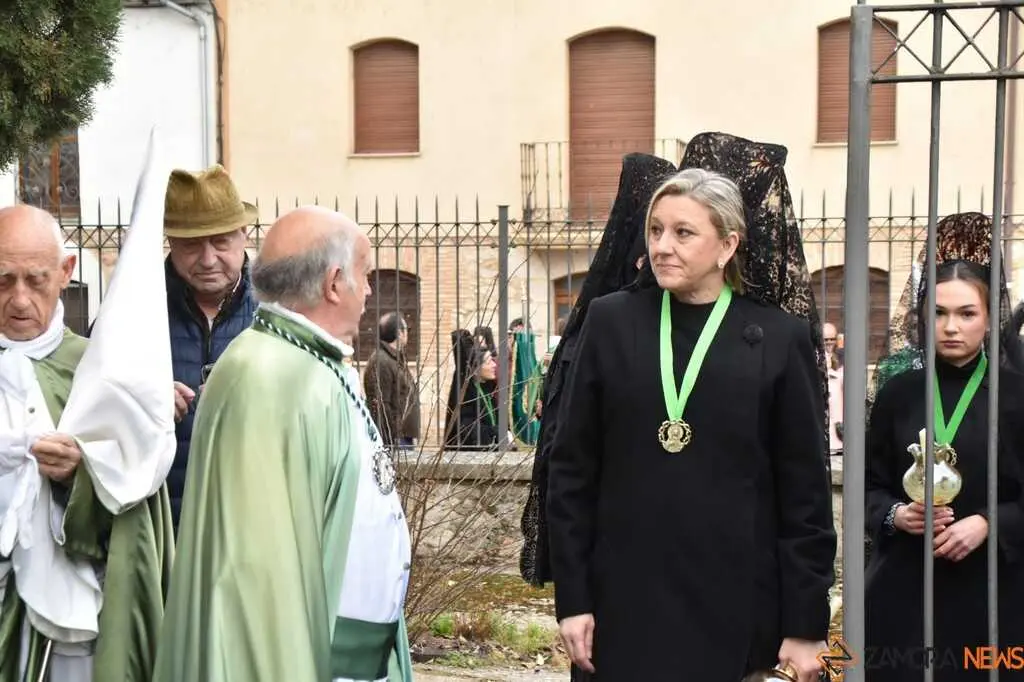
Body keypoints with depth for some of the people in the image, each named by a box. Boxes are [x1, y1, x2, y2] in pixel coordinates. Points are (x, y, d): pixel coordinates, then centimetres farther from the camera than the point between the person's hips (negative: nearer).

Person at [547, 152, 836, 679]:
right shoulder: (611, 322, 3)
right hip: (626, 604, 1)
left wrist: (806, 626, -1)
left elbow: (805, 493, 0)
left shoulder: (781, 339, 0)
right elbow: (571, 470, 4)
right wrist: (571, 599, 0)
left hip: (737, 607, -1)